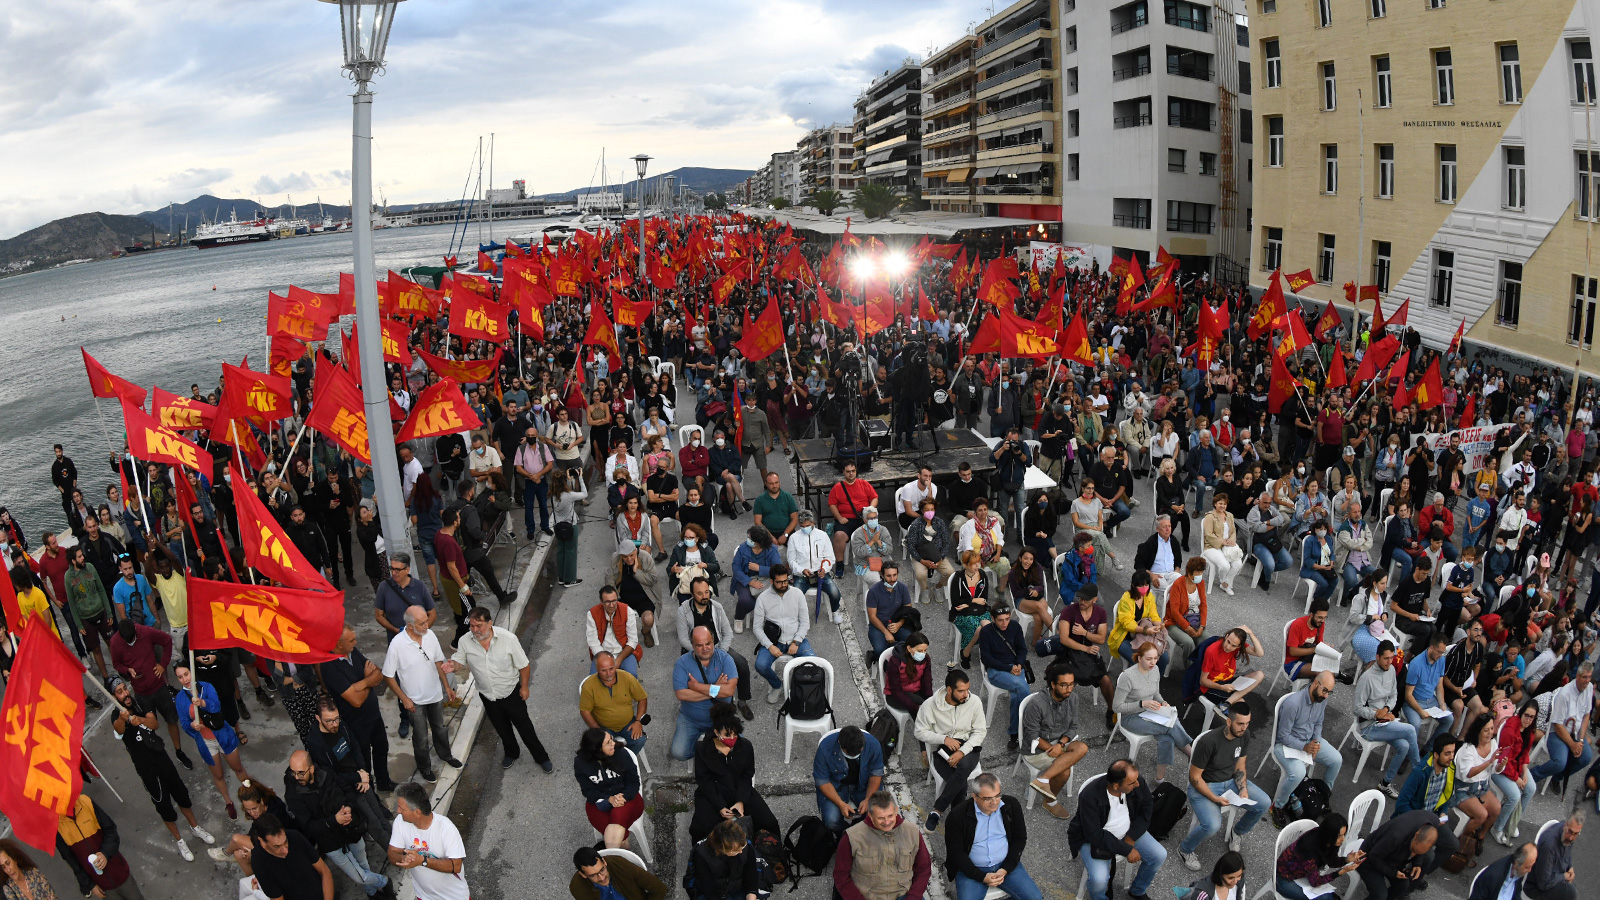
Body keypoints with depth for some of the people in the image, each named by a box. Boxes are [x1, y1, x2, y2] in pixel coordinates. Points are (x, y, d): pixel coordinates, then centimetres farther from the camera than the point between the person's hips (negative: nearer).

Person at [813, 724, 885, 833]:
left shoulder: (873, 744, -25)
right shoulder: (825, 748, -30)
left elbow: (876, 774, -10)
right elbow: (822, 781, -19)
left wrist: (868, 799, -23)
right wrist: (841, 804, -29)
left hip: (864, 784, 2)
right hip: (835, 785, -2)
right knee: (832, 820, -26)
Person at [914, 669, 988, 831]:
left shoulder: (974, 702, -6)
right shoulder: (930, 705, -10)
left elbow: (980, 731, -3)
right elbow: (920, 732, -2)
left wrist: (962, 752, -17)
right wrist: (944, 739, -16)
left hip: (968, 747, 1)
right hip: (942, 750, -1)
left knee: (964, 766, -35)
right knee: (961, 783, -30)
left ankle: (937, 810, -24)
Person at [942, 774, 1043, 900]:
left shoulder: (1011, 805, -5)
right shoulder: (958, 815, -15)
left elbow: (1020, 838, 3)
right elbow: (956, 853, -10)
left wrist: (1005, 869, -8)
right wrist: (982, 877, -17)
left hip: (1005, 865, 3)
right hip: (972, 869, -3)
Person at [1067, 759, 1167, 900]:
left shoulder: (1138, 781, -19)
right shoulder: (1090, 796, -33)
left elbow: (1147, 808, -1)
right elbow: (1095, 835, -28)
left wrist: (1131, 838, -11)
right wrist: (1126, 850, -26)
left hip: (1129, 831, 5)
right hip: (1094, 839, -5)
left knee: (1160, 856, -10)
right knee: (1099, 879, -27)